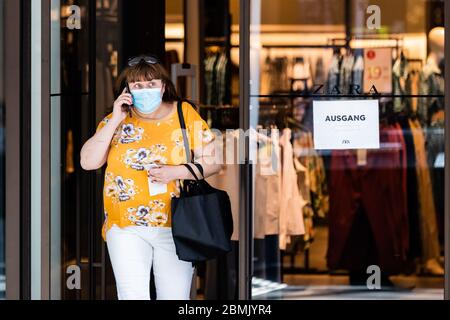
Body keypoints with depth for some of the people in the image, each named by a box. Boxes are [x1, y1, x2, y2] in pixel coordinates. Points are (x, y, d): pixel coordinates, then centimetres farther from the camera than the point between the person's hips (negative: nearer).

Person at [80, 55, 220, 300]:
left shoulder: (185, 114, 3)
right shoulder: (116, 120, 7)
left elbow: (213, 162, 1)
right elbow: (88, 162, -2)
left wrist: (176, 172, -15)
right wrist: (115, 121, -7)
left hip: (174, 225, 0)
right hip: (126, 228, 1)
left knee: (175, 297, 2)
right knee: (131, 295, -6)